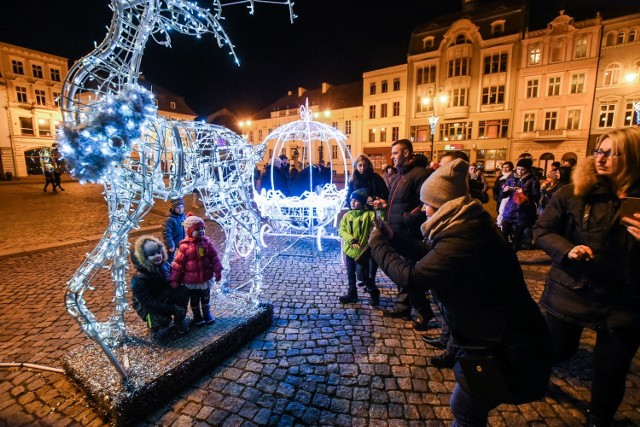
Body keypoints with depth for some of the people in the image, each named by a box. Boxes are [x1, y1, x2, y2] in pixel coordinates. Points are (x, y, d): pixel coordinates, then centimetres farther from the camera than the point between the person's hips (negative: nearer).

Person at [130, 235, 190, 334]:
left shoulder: (164, 266, -12)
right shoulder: (138, 279, -26)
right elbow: (148, 303, -28)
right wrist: (173, 309, -33)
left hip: (165, 298, 5)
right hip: (148, 307, -5)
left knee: (184, 291, -22)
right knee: (163, 320, -33)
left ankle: (179, 320, -2)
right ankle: (154, 323, 5)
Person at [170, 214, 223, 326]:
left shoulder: (206, 242, -9)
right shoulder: (184, 246, -17)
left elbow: (214, 257, -4)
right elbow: (178, 263, -12)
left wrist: (218, 271, -5)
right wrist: (174, 280, -10)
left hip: (206, 278, 2)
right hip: (192, 281, -2)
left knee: (206, 298, 21)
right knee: (194, 300, 18)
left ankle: (207, 314, 42)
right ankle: (197, 317, 38)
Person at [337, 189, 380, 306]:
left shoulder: (369, 214, -8)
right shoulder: (347, 215, 2)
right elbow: (341, 230, -4)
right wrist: (351, 240, -17)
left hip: (363, 251, -4)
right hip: (349, 250, 4)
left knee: (365, 274, 4)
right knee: (350, 274, 15)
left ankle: (374, 293, 26)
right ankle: (352, 293, 32)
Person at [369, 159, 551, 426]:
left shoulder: (463, 239, -32)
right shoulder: (467, 226, 2)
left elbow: (412, 278, -32)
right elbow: (431, 253, 11)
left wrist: (378, 244, -18)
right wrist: (393, 239, 3)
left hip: (506, 346, -9)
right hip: (504, 334, 10)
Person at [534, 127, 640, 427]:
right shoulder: (573, 193, -8)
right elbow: (542, 231, -4)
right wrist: (567, 249, -22)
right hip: (571, 291, -1)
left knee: (611, 370, 17)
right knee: (556, 351, 16)